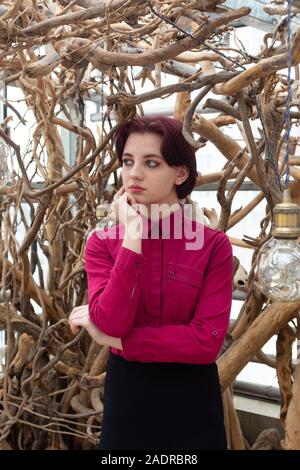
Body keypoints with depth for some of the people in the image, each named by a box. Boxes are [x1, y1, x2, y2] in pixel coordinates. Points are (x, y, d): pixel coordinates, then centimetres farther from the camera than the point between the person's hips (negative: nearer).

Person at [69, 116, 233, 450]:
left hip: (192, 399, -1)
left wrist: (116, 339, -16)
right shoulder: (102, 243, -4)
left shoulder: (213, 245, -9)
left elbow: (207, 341, -18)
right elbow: (111, 323, -18)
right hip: (126, 395, 1)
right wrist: (132, 236, -19)